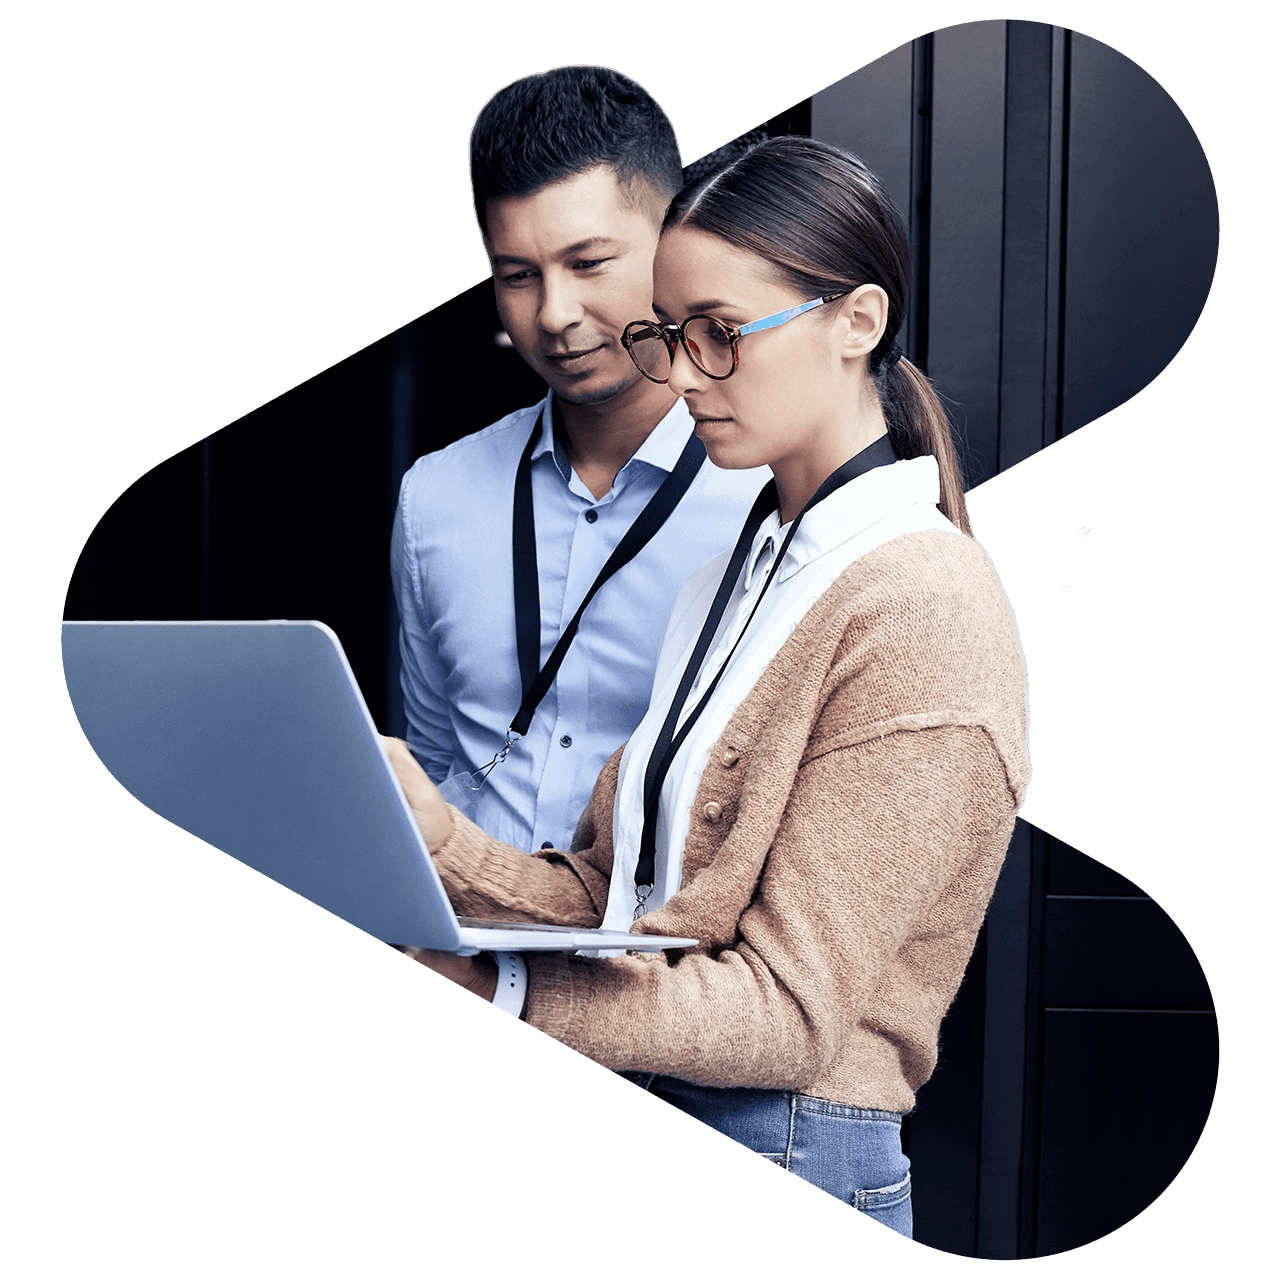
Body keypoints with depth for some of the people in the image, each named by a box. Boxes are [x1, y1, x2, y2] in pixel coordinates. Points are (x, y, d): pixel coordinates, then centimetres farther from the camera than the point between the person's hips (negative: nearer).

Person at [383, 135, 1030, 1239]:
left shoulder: (922, 609, -13)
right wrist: (434, 834, -6)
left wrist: (483, 990, -20)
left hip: (782, 1163, -7)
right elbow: (608, 892, 10)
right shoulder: (741, 575, 15)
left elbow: (788, 1008, -17)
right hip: (641, 1127, 7)